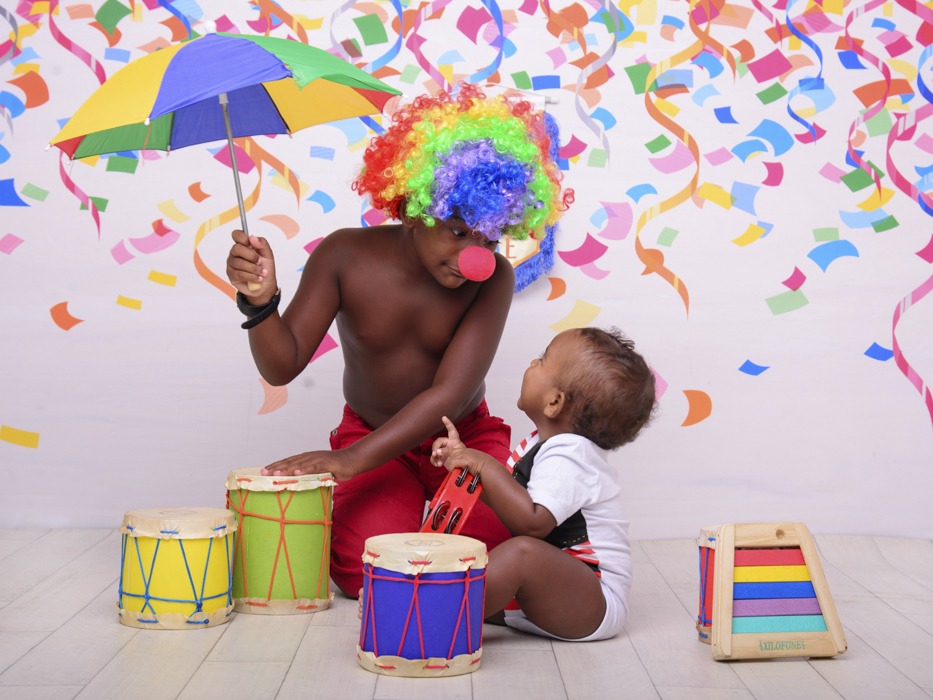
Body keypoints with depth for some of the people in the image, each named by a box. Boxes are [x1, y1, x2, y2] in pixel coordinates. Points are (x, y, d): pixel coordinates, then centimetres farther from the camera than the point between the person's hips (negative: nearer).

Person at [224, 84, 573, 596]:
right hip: (370, 434, 0)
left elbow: (450, 394, -28)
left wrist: (352, 461, -38)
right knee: (368, 576, -23)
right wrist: (260, 301, -39)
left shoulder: (493, 279, -20)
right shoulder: (346, 257, -16)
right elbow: (282, 366, -16)